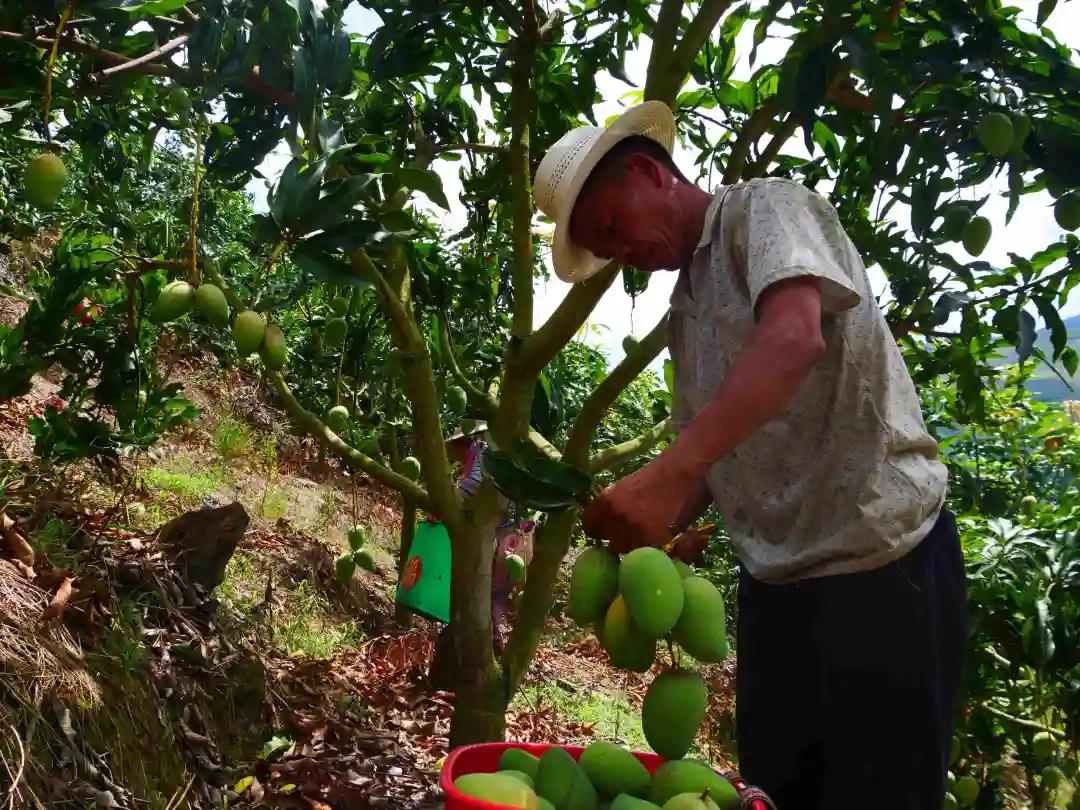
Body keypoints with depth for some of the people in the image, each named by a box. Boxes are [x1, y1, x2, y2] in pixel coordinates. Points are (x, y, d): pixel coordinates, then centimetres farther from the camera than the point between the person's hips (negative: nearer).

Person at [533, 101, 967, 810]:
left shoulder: (766, 207, -7)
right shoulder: (686, 308, 17)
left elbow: (794, 338, -27)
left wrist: (669, 471, -36)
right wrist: (646, 536, -1)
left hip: (882, 560, -8)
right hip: (775, 579, 8)